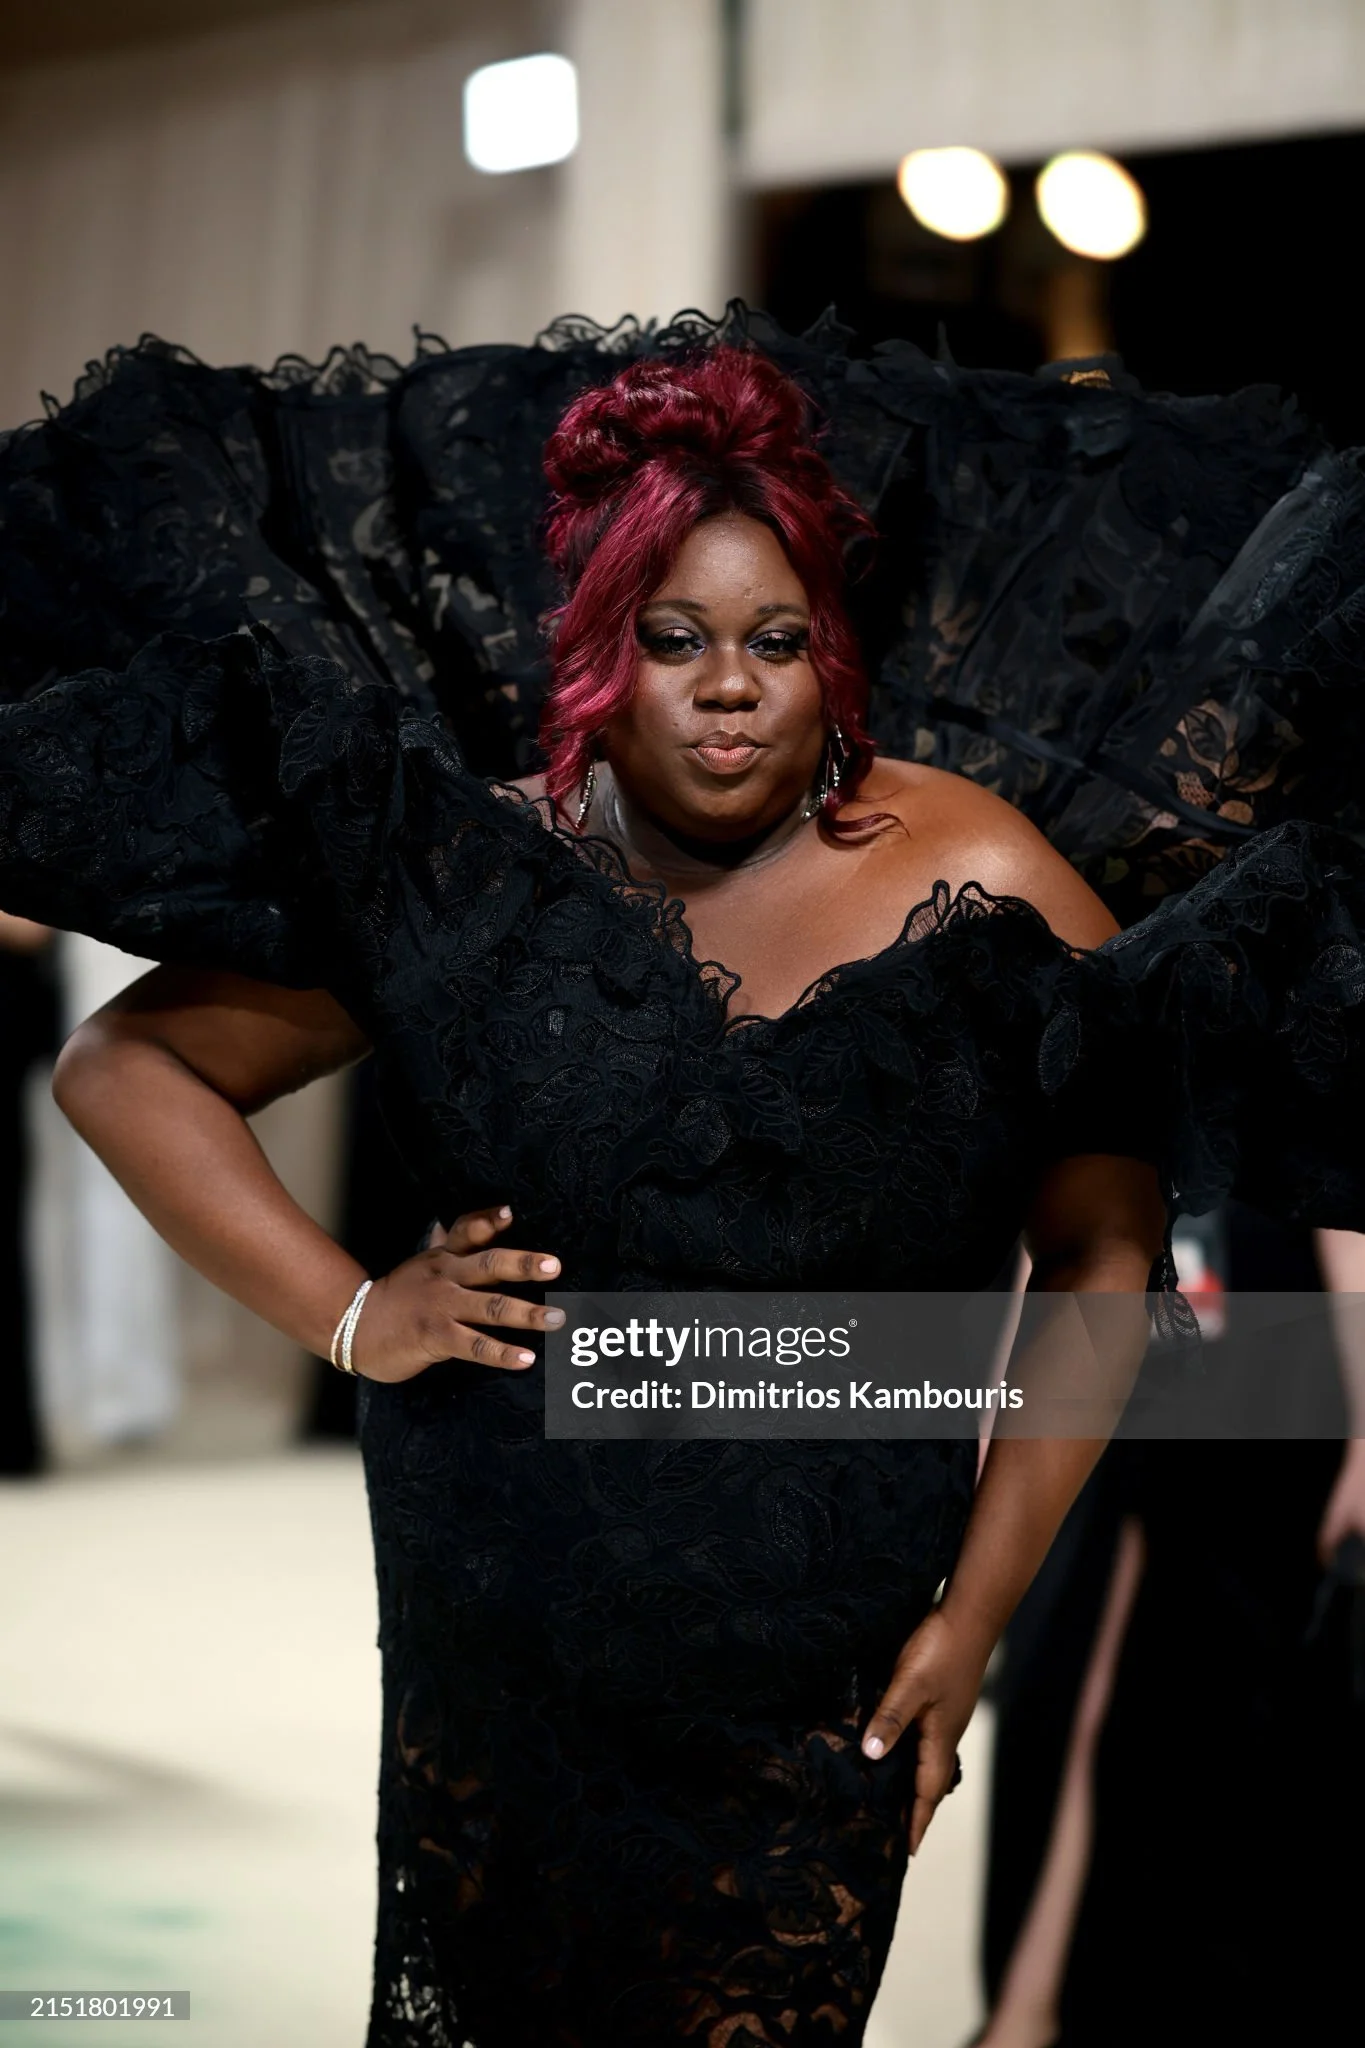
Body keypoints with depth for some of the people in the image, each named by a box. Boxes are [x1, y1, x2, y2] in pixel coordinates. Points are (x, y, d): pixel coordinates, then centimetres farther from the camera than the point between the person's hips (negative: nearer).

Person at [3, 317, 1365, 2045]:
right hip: (500, 1632, 1)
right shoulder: (469, 886, -7)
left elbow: (1102, 1263, -2)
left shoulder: (977, 894, -9)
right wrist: (346, 1312, -11)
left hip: (823, 1682, -1)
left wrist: (975, 1614, -4)